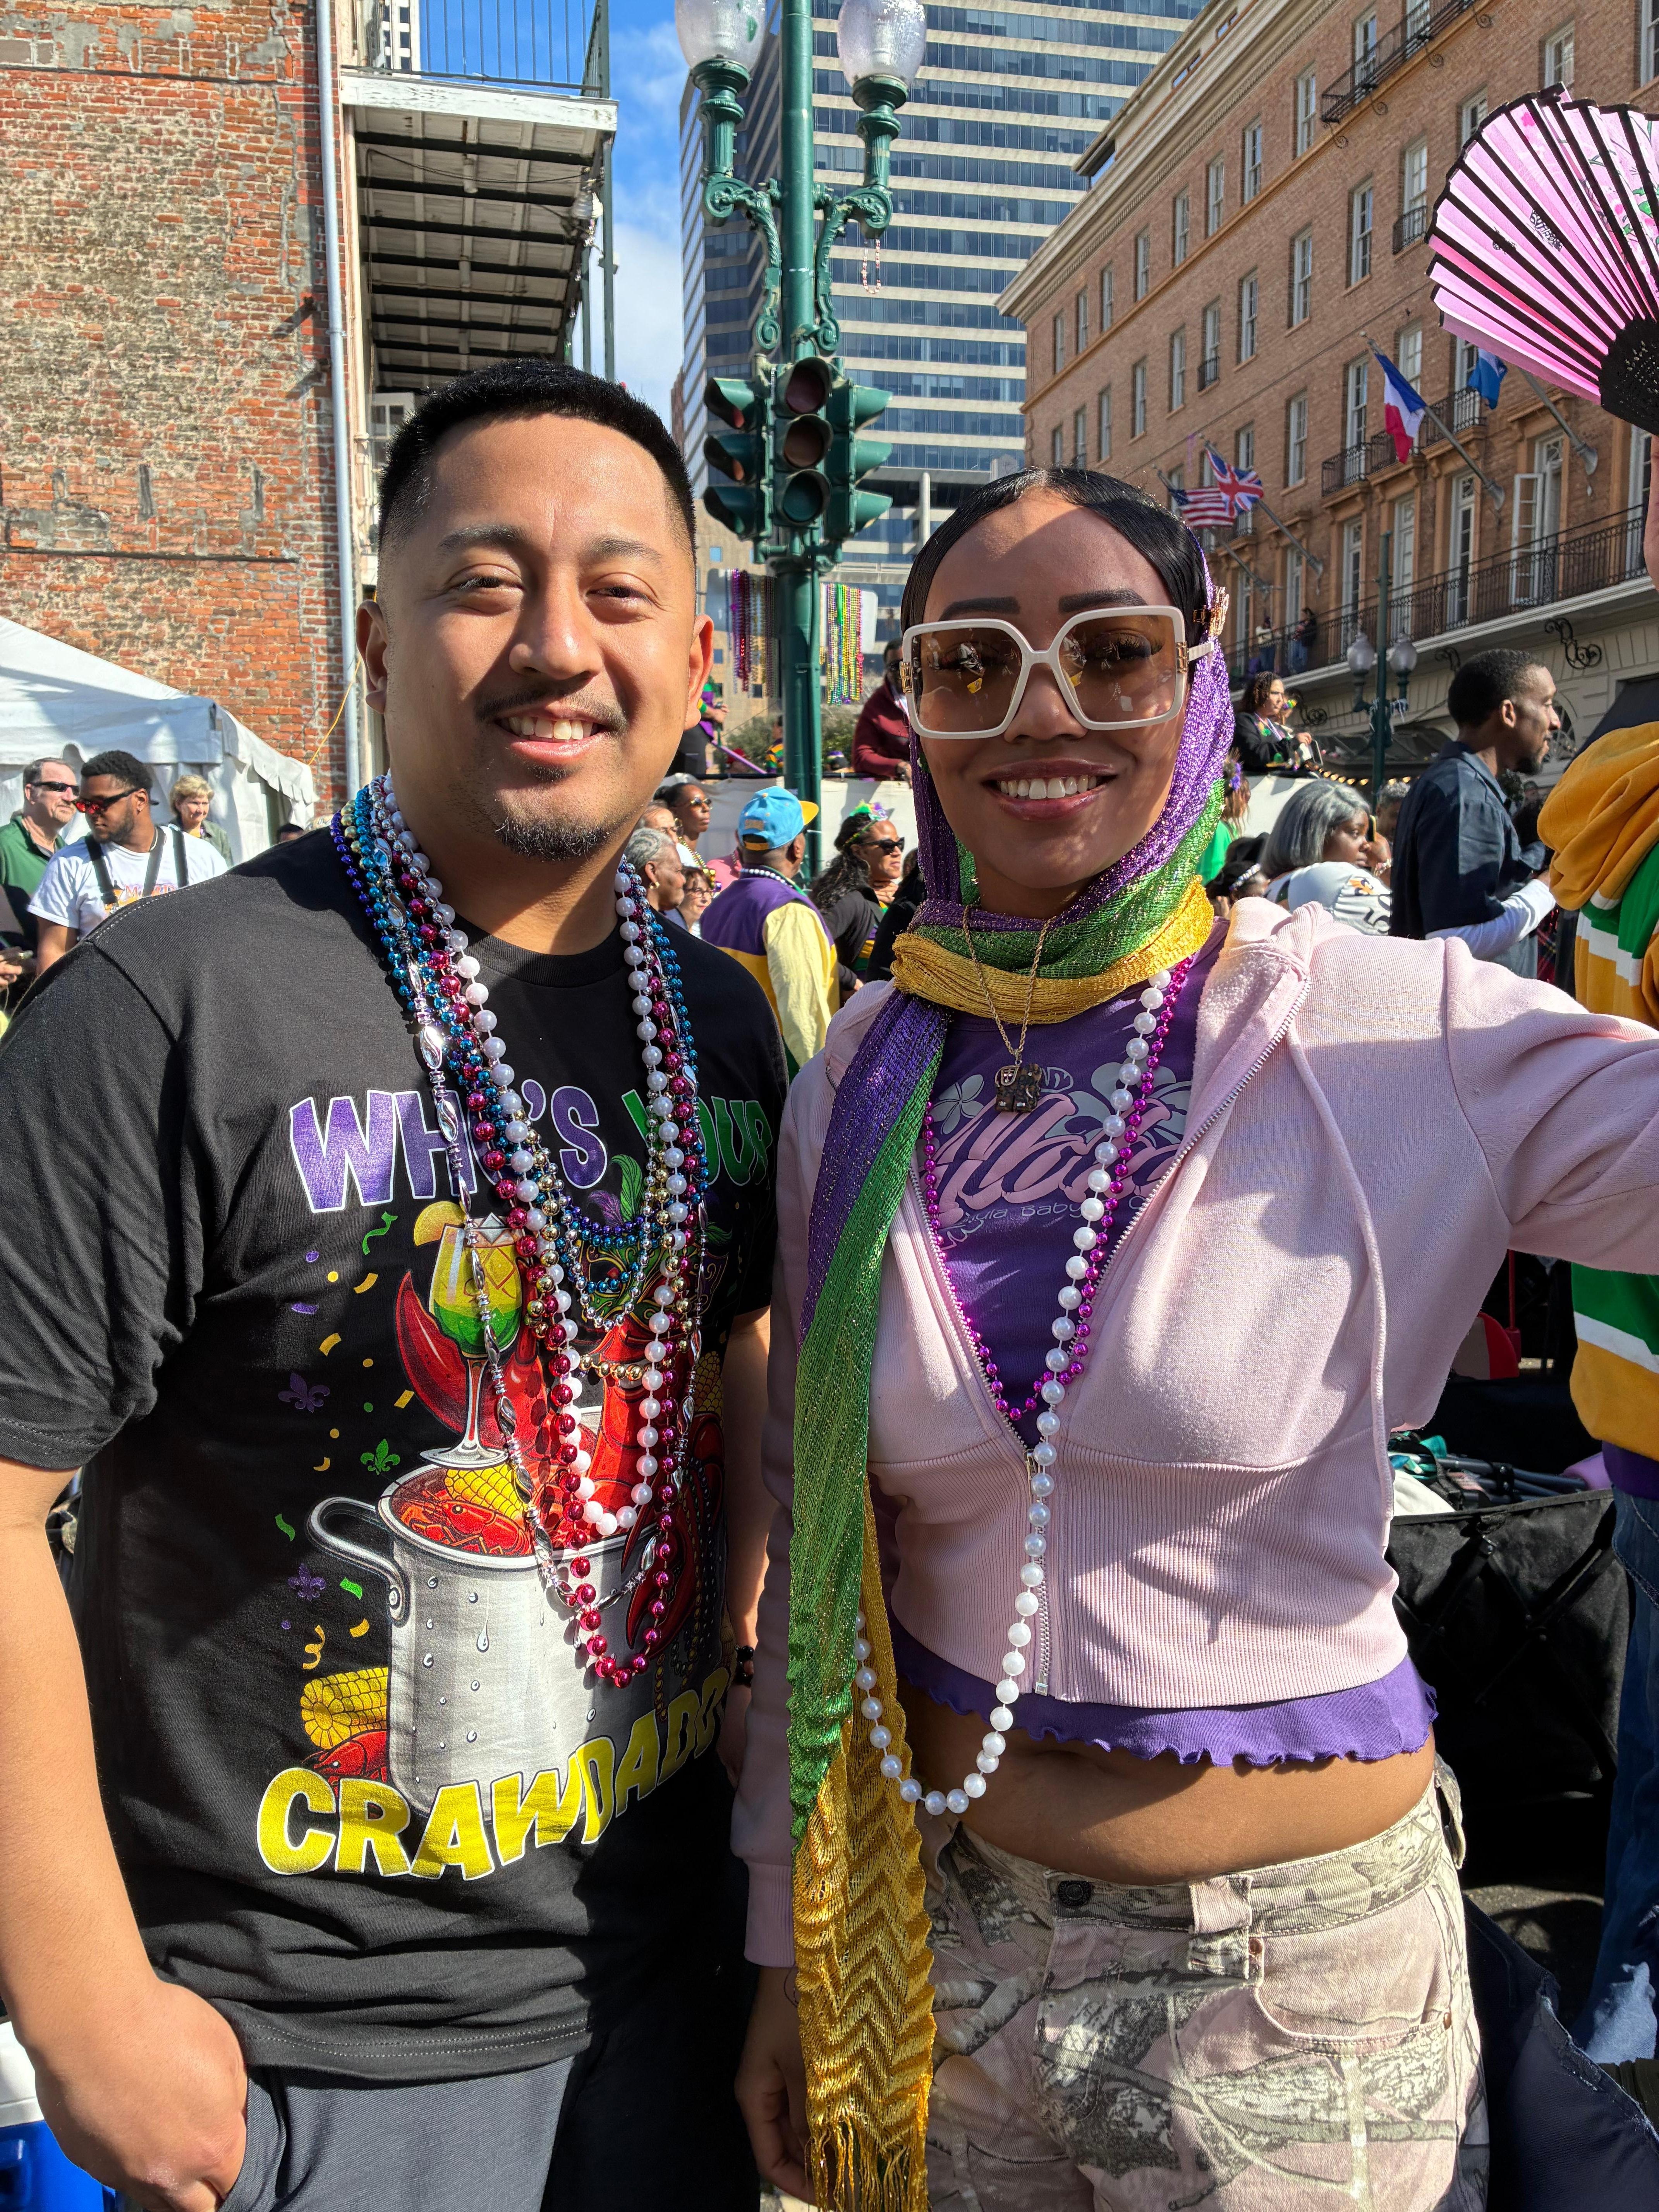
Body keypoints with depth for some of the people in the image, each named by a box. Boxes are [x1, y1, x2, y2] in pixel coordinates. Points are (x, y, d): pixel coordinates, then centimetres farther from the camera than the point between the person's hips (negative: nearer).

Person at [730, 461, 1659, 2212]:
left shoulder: (1390, 1031, -14)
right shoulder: (861, 1080, -5)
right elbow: (810, 1533, 2)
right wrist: (789, 1938, 8)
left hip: (1300, 1962, -2)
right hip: (941, 1937, 3)